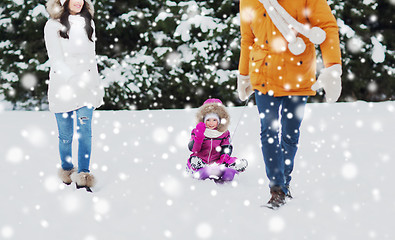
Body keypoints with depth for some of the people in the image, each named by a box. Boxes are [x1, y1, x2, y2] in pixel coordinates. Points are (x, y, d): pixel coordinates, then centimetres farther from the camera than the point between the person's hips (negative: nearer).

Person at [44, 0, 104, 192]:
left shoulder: (87, 23, 13)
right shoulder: (53, 25, -4)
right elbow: (56, 60, -11)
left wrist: (97, 87, 18)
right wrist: (75, 80, -22)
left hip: (86, 89, 3)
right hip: (62, 88, -3)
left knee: (85, 131, -10)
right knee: (66, 135, 5)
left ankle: (83, 176, -12)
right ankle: (67, 171, 26)